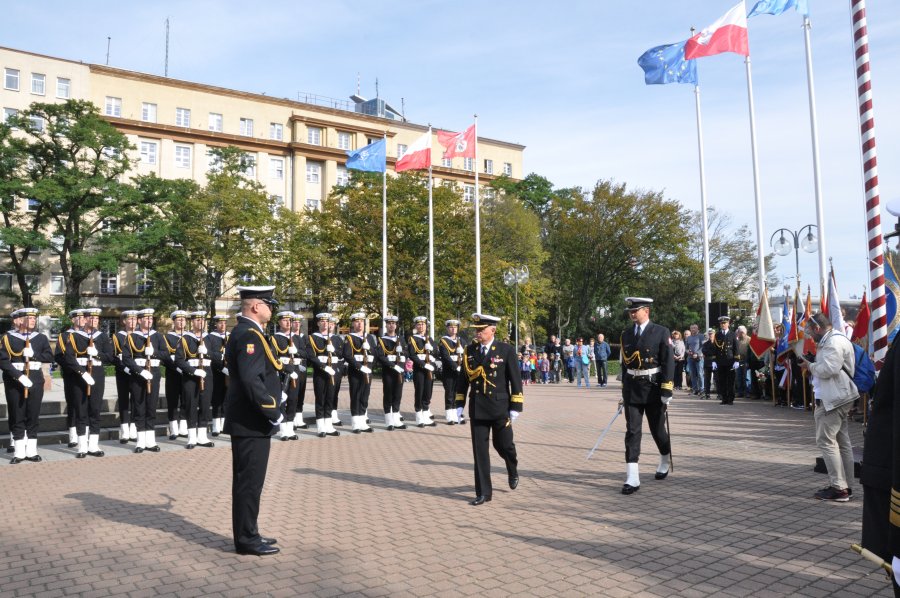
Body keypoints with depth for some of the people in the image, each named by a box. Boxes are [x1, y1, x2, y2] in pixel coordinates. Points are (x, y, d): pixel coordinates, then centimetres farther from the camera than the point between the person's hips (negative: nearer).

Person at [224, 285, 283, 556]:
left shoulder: (243, 332, 13)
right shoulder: (250, 335, -19)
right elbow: (252, 381, -28)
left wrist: (271, 407, 12)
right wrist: (274, 412, -20)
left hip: (246, 421, 10)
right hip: (252, 423, -10)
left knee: (247, 481, 17)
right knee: (250, 482, 0)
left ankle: (247, 534, 27)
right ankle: (247, 540, 10)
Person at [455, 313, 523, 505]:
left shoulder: (506, 350, -5)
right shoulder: (469, 351, 3)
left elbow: (515, 380, -5)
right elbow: (463, 379, 10)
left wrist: (515, 407, -8)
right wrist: (459, 404, 7)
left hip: (500, 407, -2)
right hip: (477, 408, 2)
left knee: (503, 445, 9)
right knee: (479, 450, 3)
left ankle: (513, 471, 42)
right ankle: (483, 493, 12)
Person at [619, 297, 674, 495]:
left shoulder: (661, 332, -6)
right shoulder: (626, 334, 7)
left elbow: (669, 362, -9)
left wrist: (667, 390, -15)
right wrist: (624, 390, 13)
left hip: (653, 387, -3)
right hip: (632, 388, 3)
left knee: (657, 429, 11)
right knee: (632, 431, -3)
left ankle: (665, 461, 40)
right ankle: (632, 478, -5)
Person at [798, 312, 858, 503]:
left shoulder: (834, 341, -15)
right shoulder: (831, 340, 18)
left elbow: (828, 369, -24)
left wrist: (810, 366, -9)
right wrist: (812, 366, 6)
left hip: (833, 399, -11)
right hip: (837, 397, 11)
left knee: (826, 441, -9)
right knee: (842, 442, 13)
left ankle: (838, 488, -6)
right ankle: (845, 485, 20)